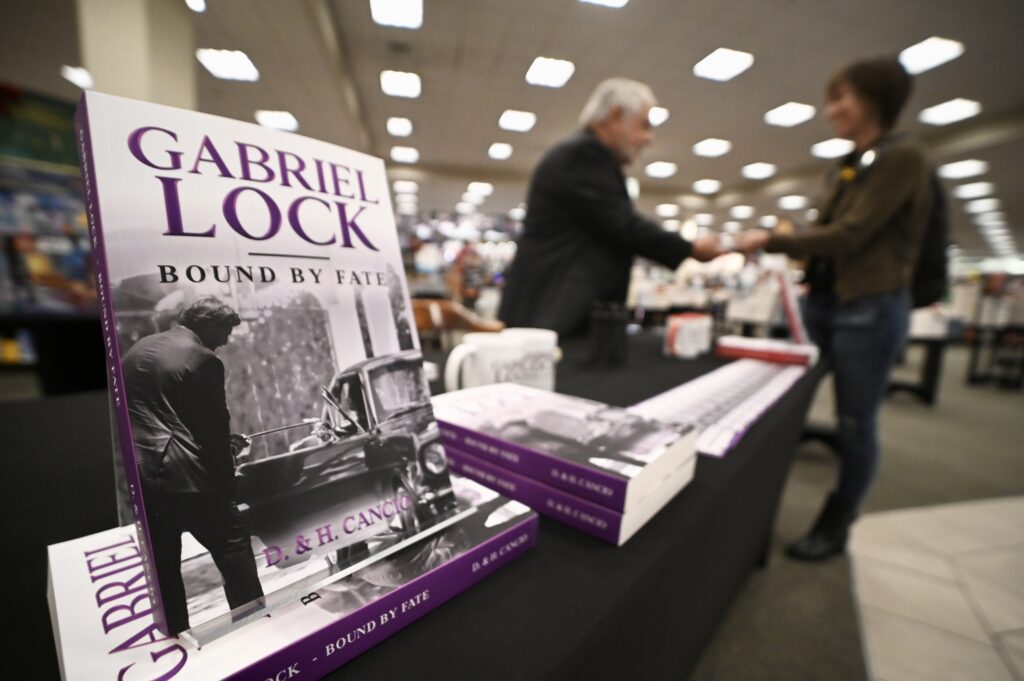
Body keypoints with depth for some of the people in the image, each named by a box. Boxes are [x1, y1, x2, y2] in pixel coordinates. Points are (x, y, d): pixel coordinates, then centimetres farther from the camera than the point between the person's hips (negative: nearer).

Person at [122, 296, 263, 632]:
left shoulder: (136, 350, 13)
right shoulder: (203, 359, -11)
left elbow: (126, 411, 19)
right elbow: (213, 427, -9)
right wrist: (226, 479, 4)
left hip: (141, 475, 8)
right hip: (187, 475, -7)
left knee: (162, 563, 16)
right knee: (233, 545, 6)